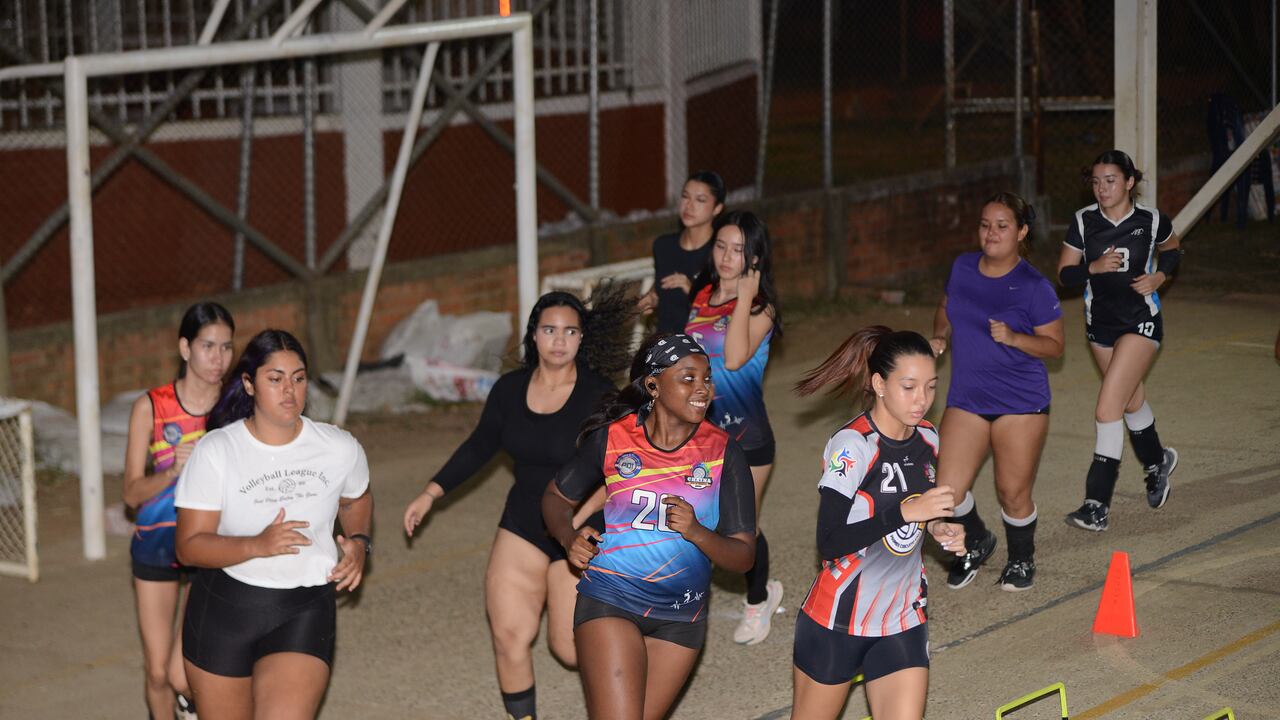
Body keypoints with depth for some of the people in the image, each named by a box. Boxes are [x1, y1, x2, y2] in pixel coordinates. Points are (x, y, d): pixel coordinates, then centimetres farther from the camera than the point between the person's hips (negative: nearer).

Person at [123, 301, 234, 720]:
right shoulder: (151, 407, -7)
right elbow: (132, 493, -9)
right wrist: (174, 472, -26)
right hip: (157, 544, 1)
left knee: (183, 675, -11)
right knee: (156, 671, 8)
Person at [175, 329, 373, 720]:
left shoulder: (341, 449, -3)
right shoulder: (215, 451, -10)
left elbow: (357, 499, 21)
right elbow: (190, 547, -13)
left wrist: (358, 542, 1)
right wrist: (258, 545, -28)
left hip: (304, 613, 0)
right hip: (222, 611, 0)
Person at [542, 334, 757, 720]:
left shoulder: (723, 452, -7)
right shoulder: (611, 437, -7)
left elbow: (743, 556, -7)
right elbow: (557, 496, 10)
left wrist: (697, 532, -26)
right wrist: (569, 539, -10)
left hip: (681, 618, 2)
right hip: (610, 601, -2)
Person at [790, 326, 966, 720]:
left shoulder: (927, 439, 2)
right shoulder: (852, 445, -20)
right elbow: (830, 543, -27)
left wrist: (936, 526, -3)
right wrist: (906, 511, -31)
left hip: (904, 623, 5)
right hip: (837, 623, -5)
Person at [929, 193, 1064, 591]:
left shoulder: (1033, 286, -11)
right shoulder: (963, 268, 3)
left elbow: (1055, 346, -7)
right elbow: (946, 308, 22)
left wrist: (1013, 337, -22)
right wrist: (940, 336, 2)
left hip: (1021, 404, -4)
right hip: (966, 402, 4)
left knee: (1013, 494, 3)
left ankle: (1021, 560, 32)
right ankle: (976, 543, 26)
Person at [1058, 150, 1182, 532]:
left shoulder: (1151, 220, -10)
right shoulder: (1083, 221, -7)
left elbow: (1172, 249, 11)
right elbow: (1065, 274, -4)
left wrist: (1159, 275, -8)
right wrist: (1094, 267, -23)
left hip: (1141, 322, -4)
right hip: (1100, 322, 4)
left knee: (1107, 409, -15)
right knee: (1132, 401, 22)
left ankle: (1098, 504, -13)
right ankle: (1157, 462, 51)